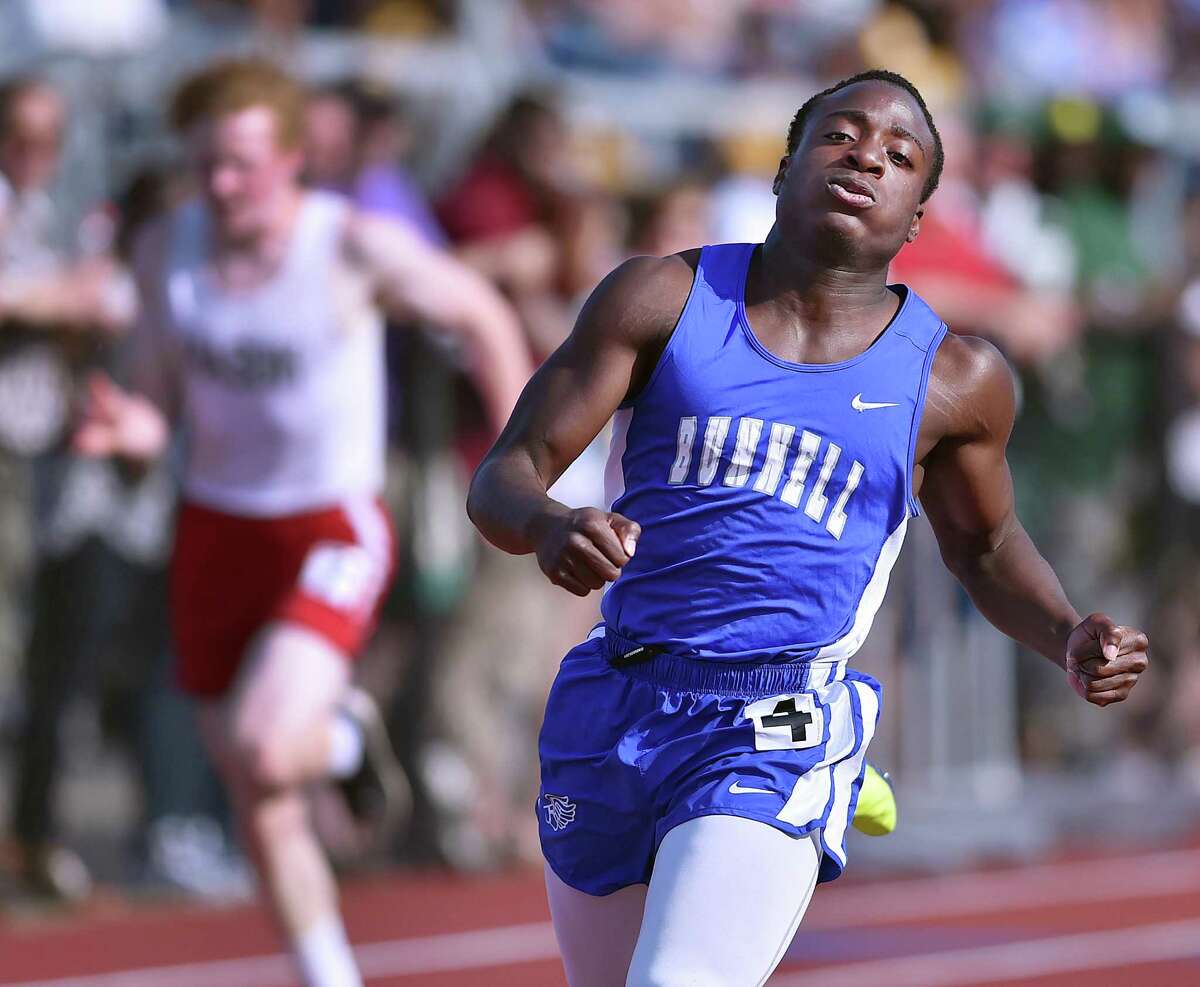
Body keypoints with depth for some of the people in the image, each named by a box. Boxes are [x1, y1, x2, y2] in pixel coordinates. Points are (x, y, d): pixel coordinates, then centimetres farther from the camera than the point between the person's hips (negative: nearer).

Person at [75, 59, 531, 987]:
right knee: (260, 808, 9)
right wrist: (133, 427, -20)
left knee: (263, 751, -25)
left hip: (332, 529, -4)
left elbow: (480, 315, 0)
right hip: (216, 528, 4)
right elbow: (158, 396, 4)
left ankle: (347, 736, 10)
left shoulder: (358, 246, -16)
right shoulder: (168, 249, -4)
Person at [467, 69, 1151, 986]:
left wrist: (1070, 638, 1)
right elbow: (503, 478, -2)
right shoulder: (664, 299, 1)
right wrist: (548, 528, -26)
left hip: (775, 739, -2)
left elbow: (985, 548, 21)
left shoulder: (954, 379, 4)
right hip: (610, 714, 3)